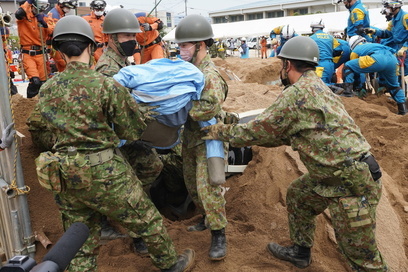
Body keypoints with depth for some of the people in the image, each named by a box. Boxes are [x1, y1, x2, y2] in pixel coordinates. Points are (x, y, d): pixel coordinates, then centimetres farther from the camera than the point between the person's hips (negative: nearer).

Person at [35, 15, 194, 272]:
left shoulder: (47, 90, 2)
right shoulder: (107, 85, -14)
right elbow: (132, 132, -7)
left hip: (65, 175, 5)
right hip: (104, 173, -5)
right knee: (147, 219, 16)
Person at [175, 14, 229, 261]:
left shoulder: (210, 74, -21)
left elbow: (212, 106, -34)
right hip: (190, 136, 9)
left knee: (208, 186, -10)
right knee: (192, 183, 18)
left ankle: (219, 236, 3)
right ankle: (208, 218, 38)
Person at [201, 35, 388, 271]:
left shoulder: (297, 93, -17)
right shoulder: (317, 87, 14)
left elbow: (261, 129, -10)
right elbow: (284, 134, 19)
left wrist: (222, 131, 4)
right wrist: (237, 133, 19)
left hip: (354, 182, -10)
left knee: (361, 252, 3)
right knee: (297, 195, 24)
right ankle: (301, 252, 41)